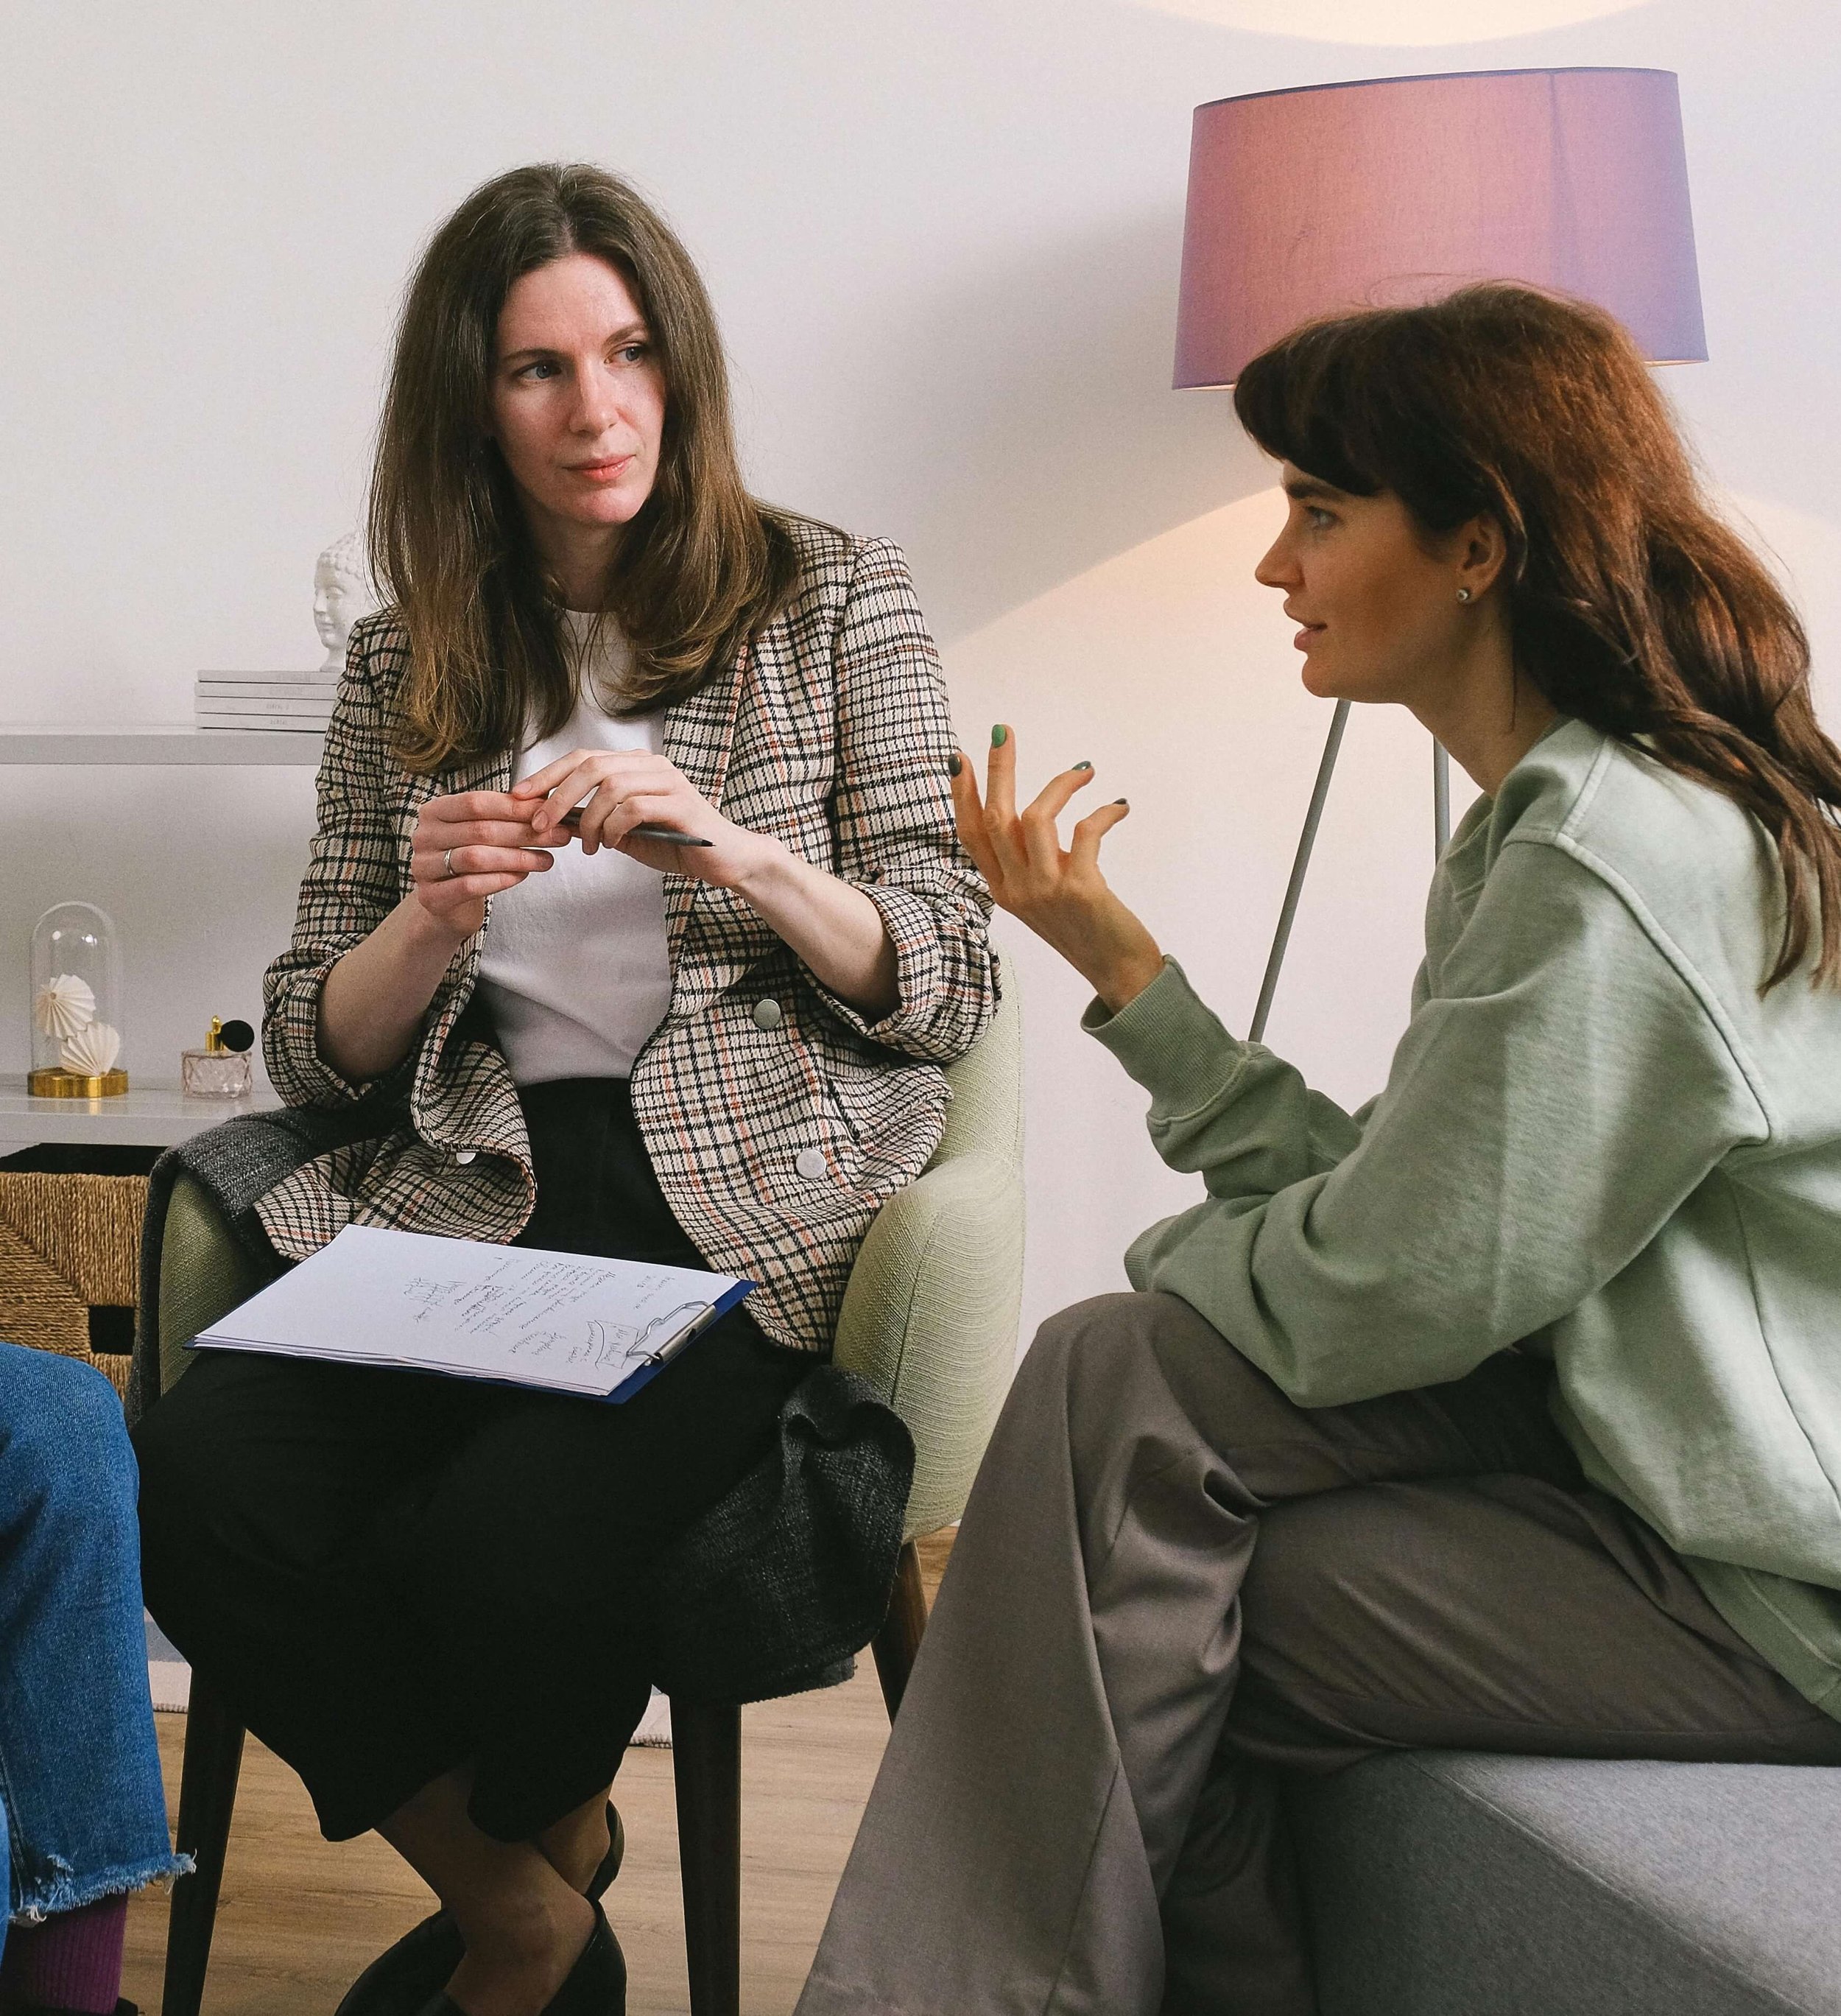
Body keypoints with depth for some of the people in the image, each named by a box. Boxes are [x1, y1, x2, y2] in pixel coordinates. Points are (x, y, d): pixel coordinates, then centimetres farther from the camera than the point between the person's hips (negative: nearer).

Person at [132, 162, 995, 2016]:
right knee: (195, 1489, -25)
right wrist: (435, 917, -9)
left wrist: (730, 852, -16)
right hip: (464, 1198, 3)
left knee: (507, 1540, -29)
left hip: (741, 1204, -3)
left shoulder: (832, 607, 6)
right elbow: (312, 1053, 13)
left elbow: (947, 994, 1)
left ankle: (526, 1865, 9)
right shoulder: (404, 667, 13)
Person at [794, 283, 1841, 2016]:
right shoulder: (1553, 822, 10)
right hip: (1628, 1439, 9)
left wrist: (1176, 1266, 1)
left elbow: (1387, 1297, -20)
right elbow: (1389, 1211, 5)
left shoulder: (1617, 855, -21)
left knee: (1122, 1386, -11)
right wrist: (1116, 956, 6)